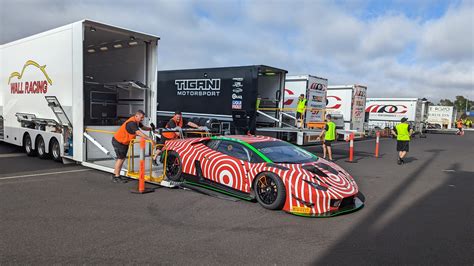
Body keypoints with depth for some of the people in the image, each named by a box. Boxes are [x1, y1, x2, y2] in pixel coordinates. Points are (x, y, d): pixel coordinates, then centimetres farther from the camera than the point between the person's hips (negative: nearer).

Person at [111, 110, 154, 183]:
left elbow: (143, 127, 13)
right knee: (121, 158, -6)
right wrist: (150, 139, -42)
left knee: (121, 158, 15)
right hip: (118, 142, -10)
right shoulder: (132, 123, -29)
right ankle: (116, 177, 4)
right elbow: (139, 133, -39)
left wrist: (151, 129, -2)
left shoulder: (137, 121, 1)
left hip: (124, 142, 10)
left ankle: (116, 174, 26)